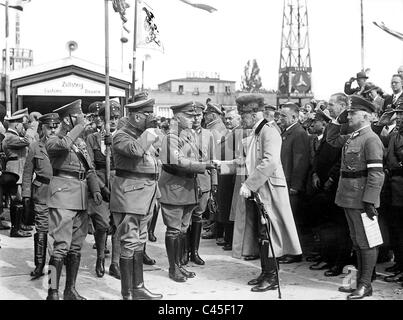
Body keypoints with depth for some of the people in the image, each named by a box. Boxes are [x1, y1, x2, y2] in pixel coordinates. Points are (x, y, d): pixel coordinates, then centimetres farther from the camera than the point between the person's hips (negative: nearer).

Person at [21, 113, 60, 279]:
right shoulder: (35, 147, 6)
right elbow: (27, 173, 8)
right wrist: (26, 196, 2)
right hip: (42, 194, -1)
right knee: (41, 230, -1)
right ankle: (39, 265, 10)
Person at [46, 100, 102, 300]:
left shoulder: (81, 142, 17)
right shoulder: (53, 140, -3)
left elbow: (89, 170, 17)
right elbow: (63, 145, -28)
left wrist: (95, 189, 2)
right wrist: (79, 127, -17)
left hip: (81, 197, 7)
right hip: (63, 195, -7)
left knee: (76, 246, 10)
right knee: (62, 246, -13)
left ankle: (70, 290, 20)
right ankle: (52, 293, -7)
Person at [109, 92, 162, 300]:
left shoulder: (143, 135, 16)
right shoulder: (121, 136, -12)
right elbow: (135, 150, -35)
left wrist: (155, 194, 23)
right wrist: (149, 135, -18)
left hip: (145, 197, 9)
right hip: (129, 196, -9)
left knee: (139, 243, 16)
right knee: (129, 244, -5)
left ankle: (138, 288, 26)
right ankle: (127, 294, 3)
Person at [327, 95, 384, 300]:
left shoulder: (371, 139, -14)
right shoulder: (351, 137, 11)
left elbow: (376, 173, -20)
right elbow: (331, 139, 30)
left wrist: (370, 201, -23)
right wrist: (336, 119, 17)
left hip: (361, 199, -9)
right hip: (348, 198, 9)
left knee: (365, 242, 1)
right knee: (357, 242, 16)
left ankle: (365, 285, 10)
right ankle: (359, 280, 26)